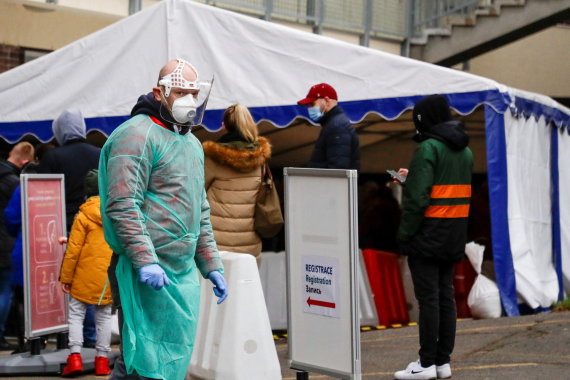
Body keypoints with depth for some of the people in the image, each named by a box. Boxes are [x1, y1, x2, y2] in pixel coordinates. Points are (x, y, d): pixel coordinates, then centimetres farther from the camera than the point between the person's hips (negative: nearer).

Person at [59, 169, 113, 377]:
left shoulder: (84, 216, -9)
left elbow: (73, 250, -8)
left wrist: (65, 277, -1)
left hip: (87, 275, -3)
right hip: (110, 276, 3)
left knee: (76, 313, 5)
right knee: (104, 317, 11)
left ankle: (75, 356, -6)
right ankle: (102, 360, 11)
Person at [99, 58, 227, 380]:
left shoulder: (192, 144, 20)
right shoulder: (138, 134, -9)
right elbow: (122, 205, -18)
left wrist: (211, 265, 20)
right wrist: (145, 260, -25)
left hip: (185, 273, 9)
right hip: (149, 275, -9)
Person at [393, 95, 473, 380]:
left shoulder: (428, 148, -14)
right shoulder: (465, 150, 12)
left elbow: (418, 198, -20)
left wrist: (404, 233, -13)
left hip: (428, 235, -8)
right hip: (454, 238, 8)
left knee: (428, 298, -4)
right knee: (445, 296, 11)